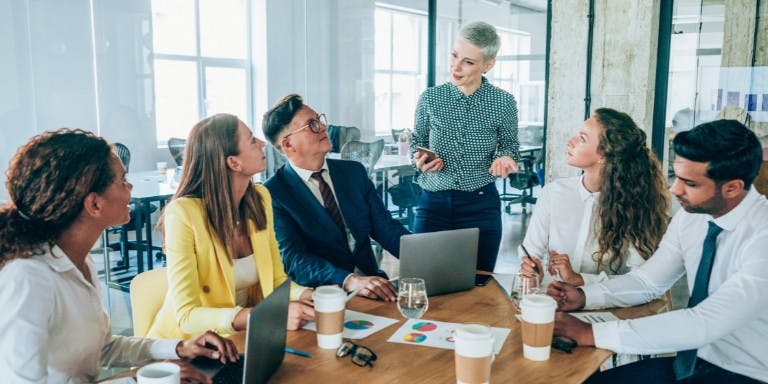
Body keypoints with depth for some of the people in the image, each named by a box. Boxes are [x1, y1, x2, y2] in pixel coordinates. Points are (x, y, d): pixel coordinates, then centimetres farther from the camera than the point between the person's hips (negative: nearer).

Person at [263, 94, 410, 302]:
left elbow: (386, 228, 9)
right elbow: (293, 258, -15)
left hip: (372, 281, 6)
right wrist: (350, 281, -31)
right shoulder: (273, 193, -5)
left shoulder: (355, 172, 11)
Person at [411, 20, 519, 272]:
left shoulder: (503, 103, -2)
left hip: (481, 204, 0)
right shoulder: (430, 98, 0)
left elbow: (509, 145, 11)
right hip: (433, 202, 1)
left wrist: (504, 158, -11)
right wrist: (420, 158, -8)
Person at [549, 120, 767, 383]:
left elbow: (706, 323, -32)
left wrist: (592, 333, -32)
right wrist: (584, 297, -13)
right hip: (692, 360, 6)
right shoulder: (690, 216, -4)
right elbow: (648, 280, 5)